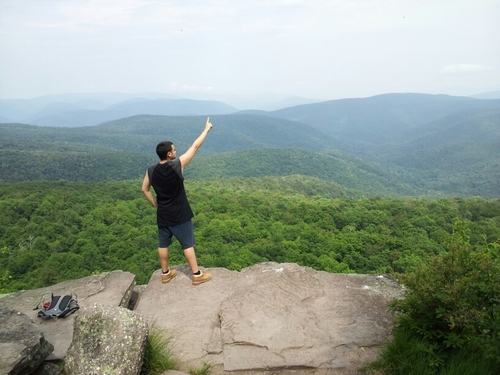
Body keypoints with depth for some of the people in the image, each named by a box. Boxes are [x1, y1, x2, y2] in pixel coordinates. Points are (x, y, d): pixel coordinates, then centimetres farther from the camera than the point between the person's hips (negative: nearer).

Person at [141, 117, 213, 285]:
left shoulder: (151, 170, -6)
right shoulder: (177, 165, -20)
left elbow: (145, 190, 6)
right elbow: (195, 146, -12)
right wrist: (206, 129, -2)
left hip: (162, 215, 5)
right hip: (180, 215, -5)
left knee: (163, 244, 17)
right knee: (188, 244, 6)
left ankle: (165, 273, 31)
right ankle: (197, 275, 15)